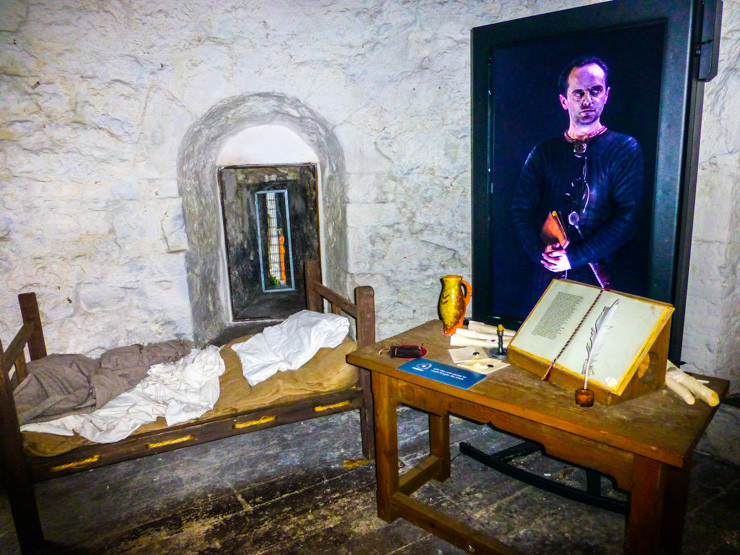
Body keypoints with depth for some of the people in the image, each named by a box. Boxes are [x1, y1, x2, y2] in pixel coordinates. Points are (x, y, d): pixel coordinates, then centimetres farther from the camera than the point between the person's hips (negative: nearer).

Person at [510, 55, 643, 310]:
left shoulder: (625, 149, 1)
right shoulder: (545, 151, 9)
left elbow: (627, 217, -8)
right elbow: (520, 209, 3)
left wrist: (575, 257, -15)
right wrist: (539, 252, -12)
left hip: (595, 273, -2)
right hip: (545, 274, 2)